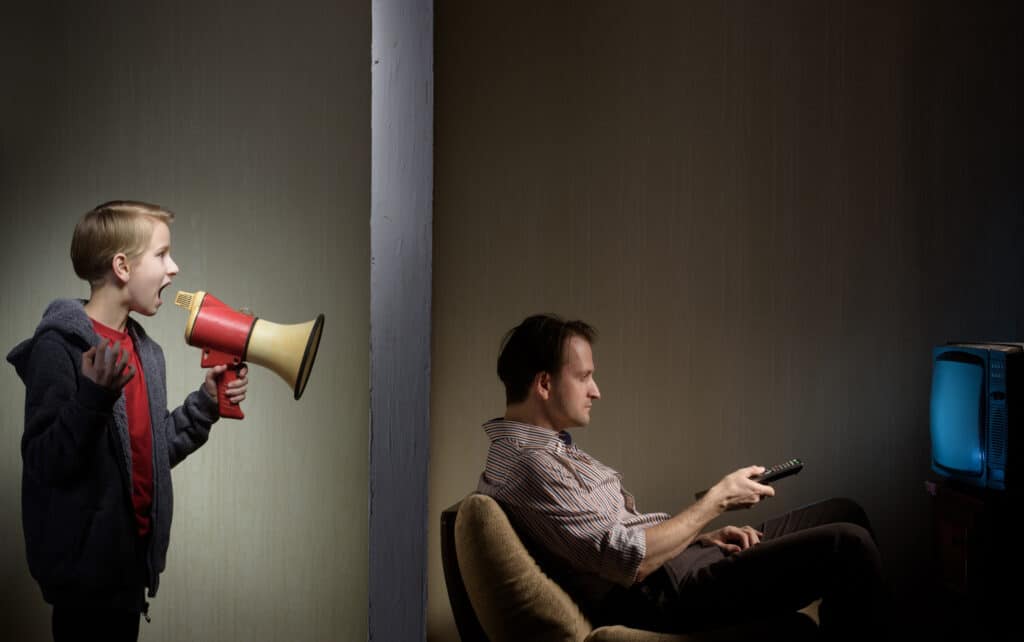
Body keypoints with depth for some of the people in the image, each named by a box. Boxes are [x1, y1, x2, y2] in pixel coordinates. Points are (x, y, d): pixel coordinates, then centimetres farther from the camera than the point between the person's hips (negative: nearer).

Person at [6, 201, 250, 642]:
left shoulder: (145, 351, 9)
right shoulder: (58, 346, -16)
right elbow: (45, 464, -22)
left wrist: (206, 403, 3)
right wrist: (94, 397, -34)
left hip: (133, 557, 8)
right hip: (85, 568, -8)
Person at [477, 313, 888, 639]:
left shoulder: (542, 447, 14)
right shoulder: (529, 463, -21)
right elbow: (631, 561, -25)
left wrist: (704, 536, 4)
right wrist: (717, 500, -13)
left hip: (676, 562, 11)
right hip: (661, 592, -11)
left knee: (845, 514, 13)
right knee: (848, 546, -17)